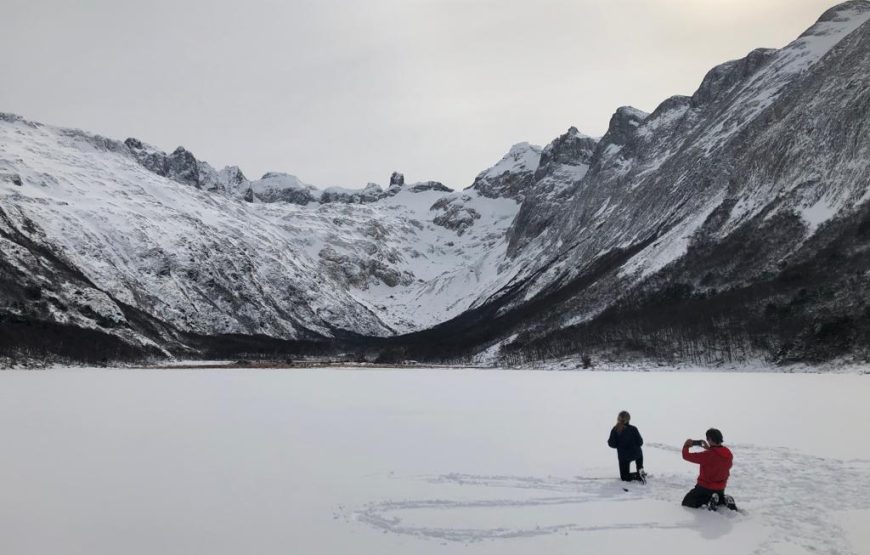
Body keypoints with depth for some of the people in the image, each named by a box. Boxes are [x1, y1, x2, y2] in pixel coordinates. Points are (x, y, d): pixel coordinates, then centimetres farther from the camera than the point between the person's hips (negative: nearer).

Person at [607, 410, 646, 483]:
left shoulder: (615, 430, -14)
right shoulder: (633, 429, -15)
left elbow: (612, 444, -13)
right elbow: (640, 442, -9)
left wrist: (609, 441, 9)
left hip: (623, 456, -1)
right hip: (636, 453, 1)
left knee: (624, 477, 15)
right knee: (639, 454, 40)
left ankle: (639, 476, -11)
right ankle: (640, 469, 16)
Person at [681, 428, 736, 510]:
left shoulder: (707, 455, -28)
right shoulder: (729, 454, -9)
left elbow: (686, 455, -21)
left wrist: (686, 445, -2)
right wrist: (709, 449, 11)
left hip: (705, 488, -6)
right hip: (721, 489, 6)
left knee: (686, 503, 6)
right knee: (720, 497, 38)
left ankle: (709, 500, -12)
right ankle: (725, 500, 4)